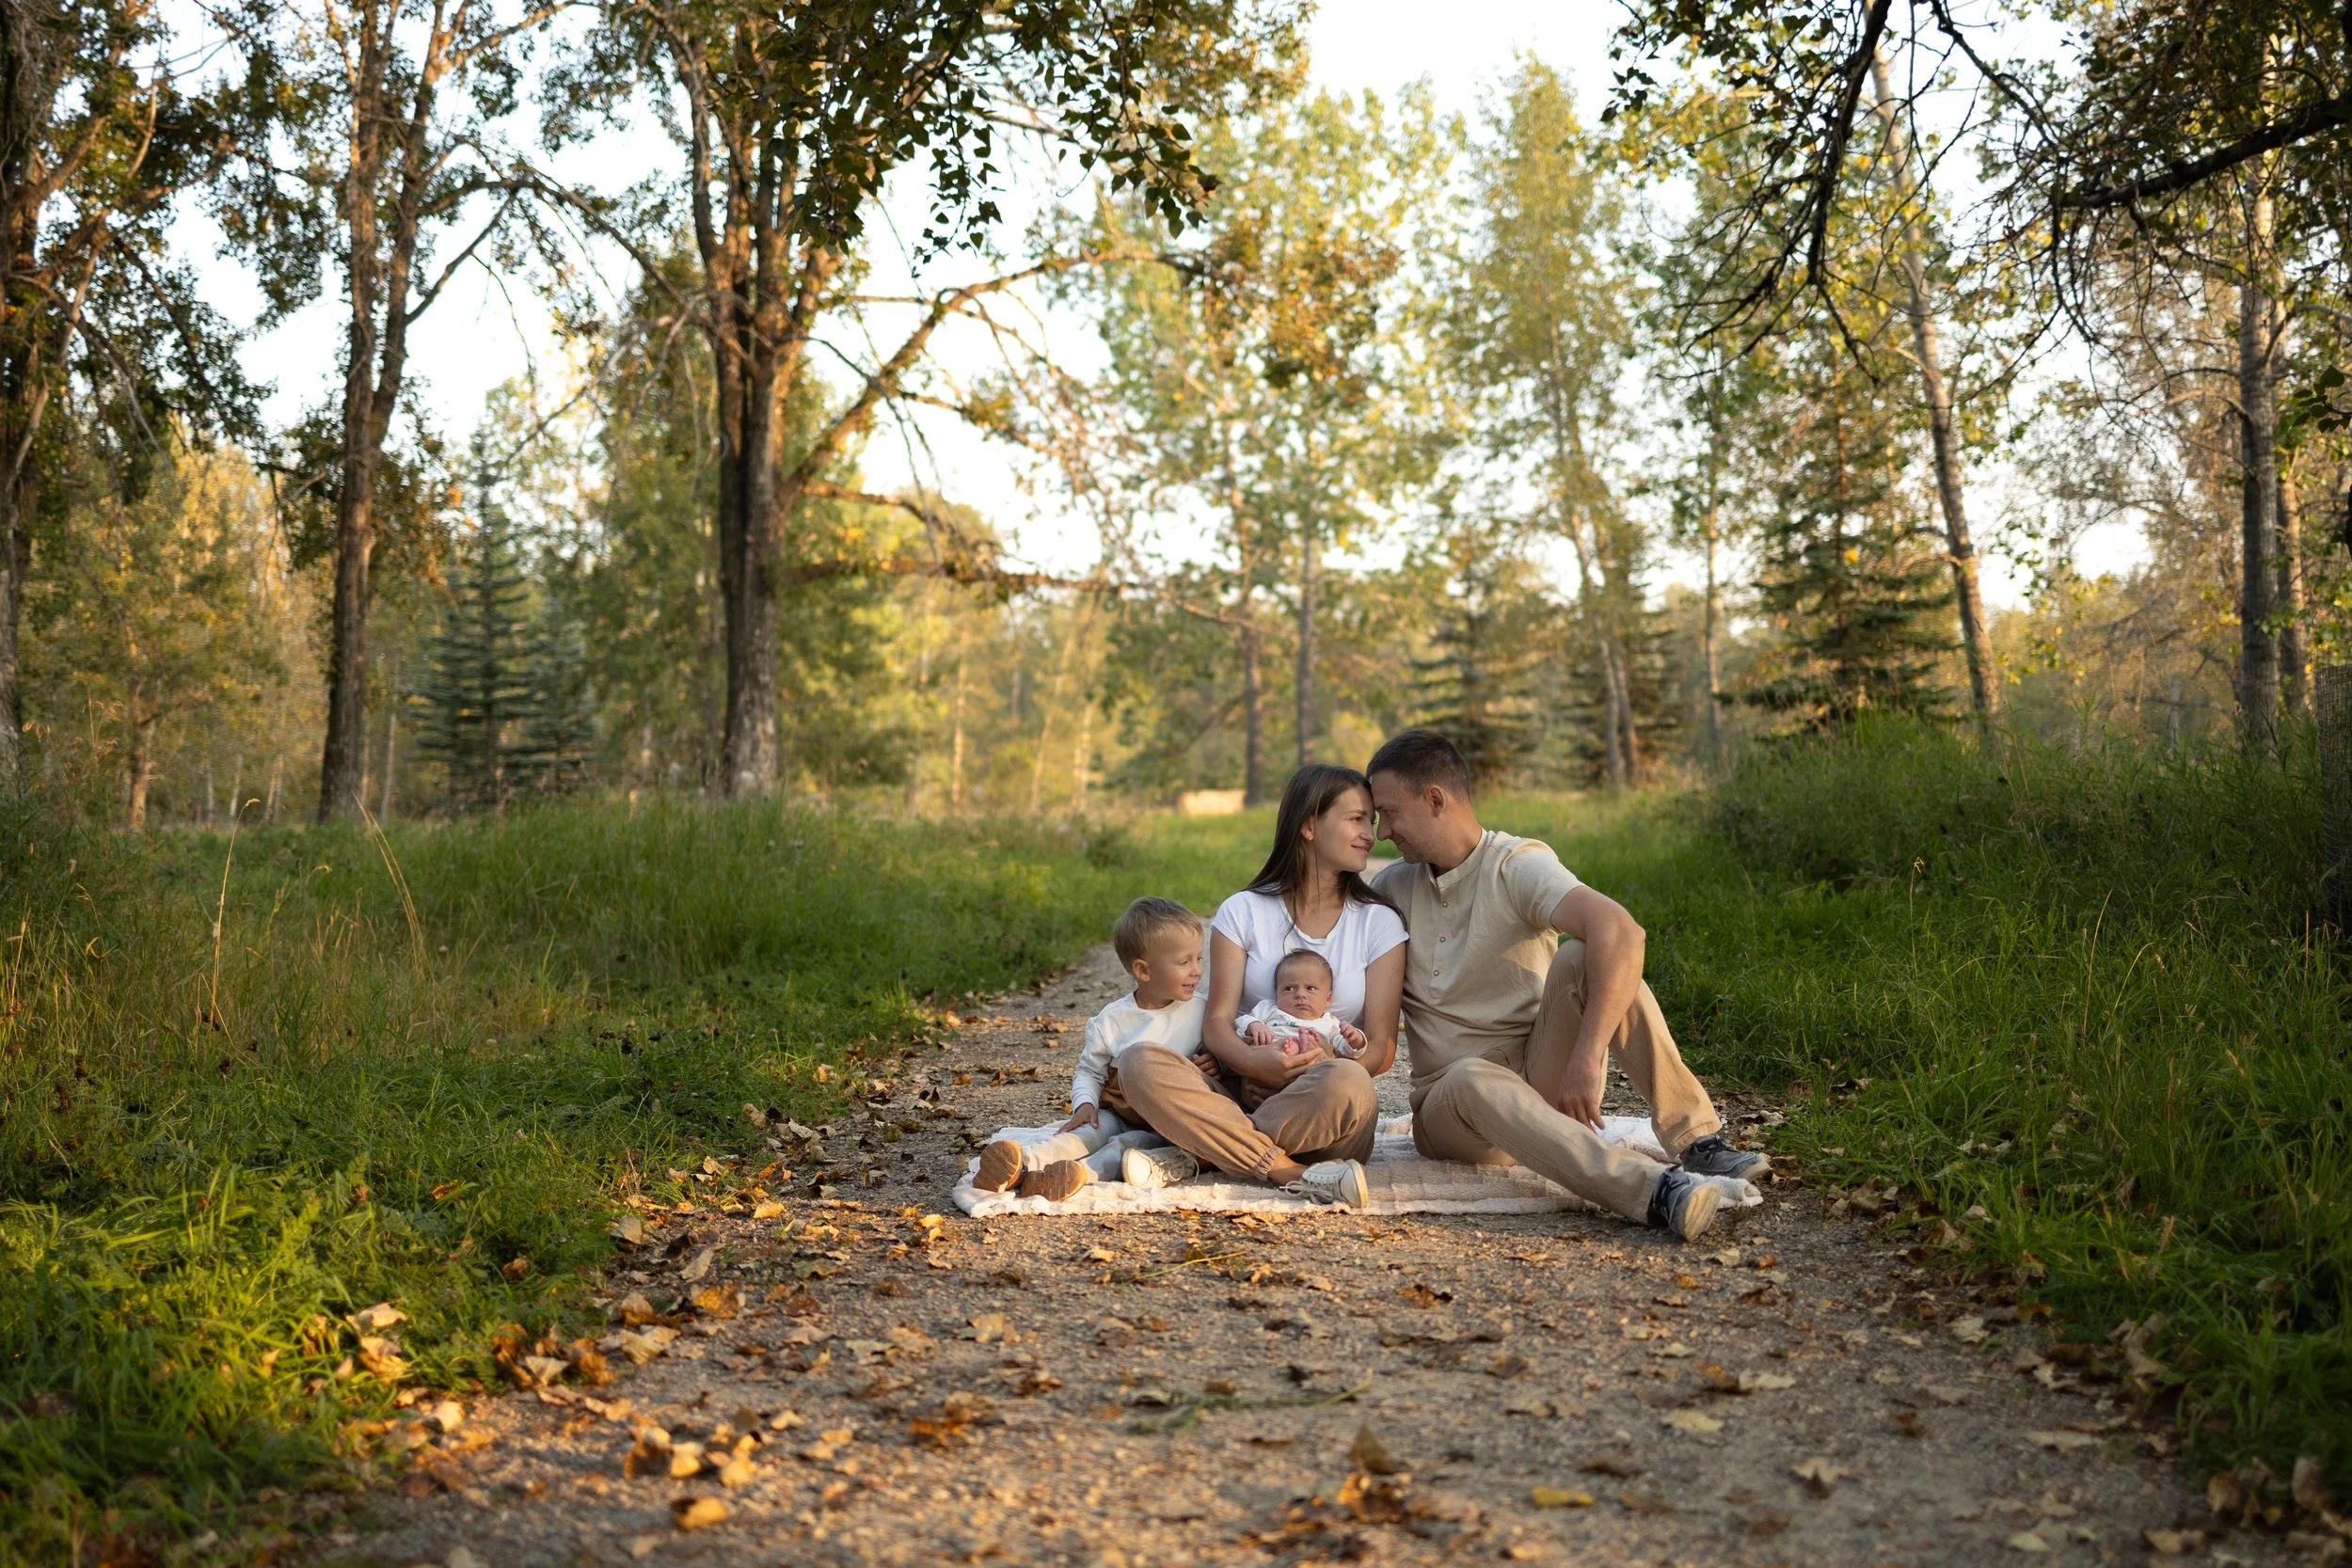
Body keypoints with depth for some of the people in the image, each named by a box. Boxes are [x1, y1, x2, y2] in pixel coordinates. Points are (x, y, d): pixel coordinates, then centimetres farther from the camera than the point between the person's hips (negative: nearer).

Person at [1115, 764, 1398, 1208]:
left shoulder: (1378, 923, 6)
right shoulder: (1243, 912, 6)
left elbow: (1382, 1044, -1)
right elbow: (1217, 1021, -2)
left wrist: (1312, 1075, -23)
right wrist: (1251, 1061, -26)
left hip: (1322, 1115, -1)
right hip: (1240, 1095, 1)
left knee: (1346, 1083, -37)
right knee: (1139, 1065, -27)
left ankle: (1197, 1155, -24)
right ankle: (1294, 1173, -33)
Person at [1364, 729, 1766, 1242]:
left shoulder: (1517, 865, -10)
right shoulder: (1391, 887, 8)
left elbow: (1619, 931, -28)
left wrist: (1587, 1058, -37)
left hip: (1541, 1078, -2)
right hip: (1450, 1108, 2)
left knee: (1582, 955, -26)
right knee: (1472, 1078, -36)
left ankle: (1696, 1142, -29)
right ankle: (1652, 1190, -52)